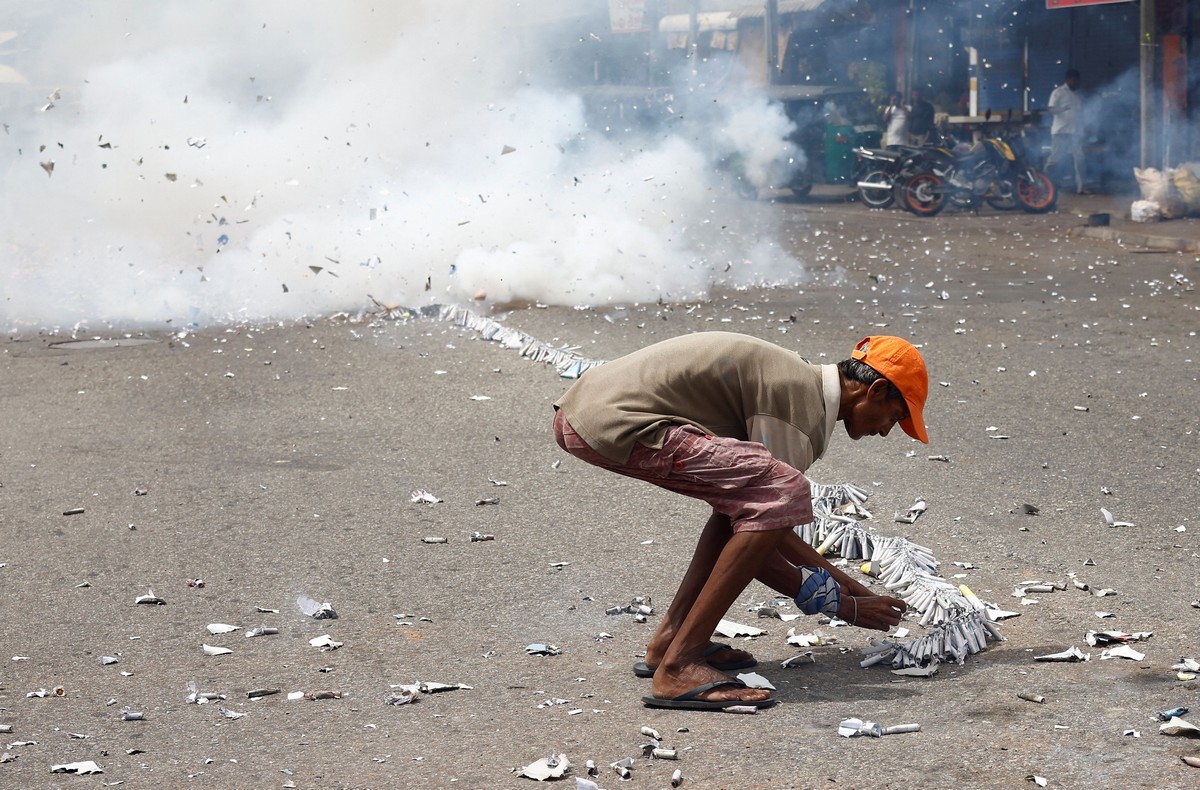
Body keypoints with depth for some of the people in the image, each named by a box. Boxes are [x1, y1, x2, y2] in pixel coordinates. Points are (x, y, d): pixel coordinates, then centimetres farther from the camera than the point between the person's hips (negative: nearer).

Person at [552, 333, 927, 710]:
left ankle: (670, 638, 18)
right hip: (617, 422, -11)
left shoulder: (796, 376, 23)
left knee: (743, 493, 23)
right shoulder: (802, 410, -8)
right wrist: (842, 604, 5)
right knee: (781, 494, -15)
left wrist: (856, 588, 31)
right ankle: (677, 667, -16)